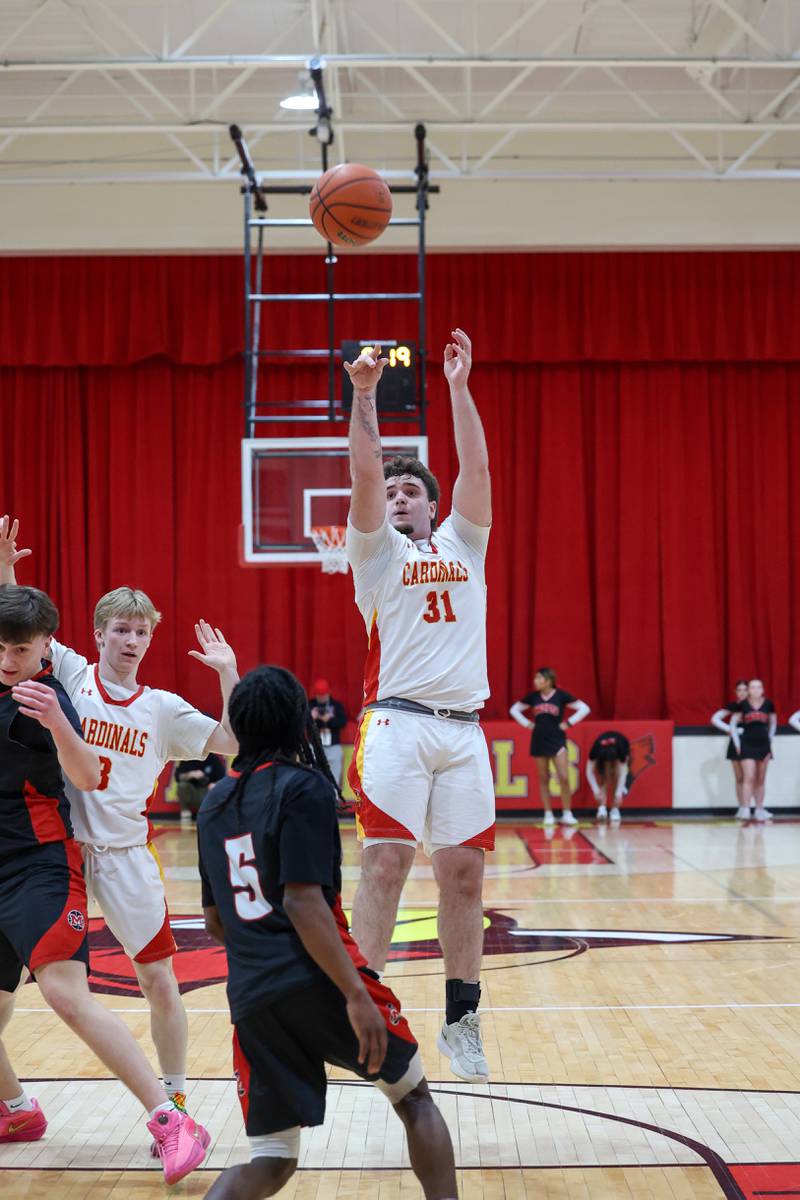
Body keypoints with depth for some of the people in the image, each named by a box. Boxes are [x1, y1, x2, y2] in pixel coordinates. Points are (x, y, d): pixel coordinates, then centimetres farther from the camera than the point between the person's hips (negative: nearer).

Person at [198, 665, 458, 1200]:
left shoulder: (214, 803, 15)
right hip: (317, 981, -5)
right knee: (415, 1098, 17)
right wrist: (356, 995, -18)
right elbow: (302, 900, -16)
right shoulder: (304, 786, -6)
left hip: (251, 996, 6)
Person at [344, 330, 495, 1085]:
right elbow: (364, 475, -2)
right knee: (385, 862, -10)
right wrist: (364, 396, -7)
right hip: (397, 722, -3)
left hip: (463, 727, 3)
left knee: (463, 872, 2)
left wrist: (459, 387, 4)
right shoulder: (376, 551, 12)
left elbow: (477, 468, 8)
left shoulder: (462, 544, 19)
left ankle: (461, 1020, 11)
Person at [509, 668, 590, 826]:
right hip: (539, 740, 3)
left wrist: (568, 723, -7)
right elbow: (514, 709, 14)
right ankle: (548, 814, 11)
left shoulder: (561, 695, -6)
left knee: (564, 778, -11)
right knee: (543, 779, 5)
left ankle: (567, 814, -2)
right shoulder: (533, 697, 3)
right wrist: (527, 724, 4)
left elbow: (584, 709, -6)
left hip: (557, 740, -3)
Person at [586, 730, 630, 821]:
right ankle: (602, 807, -24)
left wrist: (619, 794, -43)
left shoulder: (621, 748, -42)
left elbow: (623, 773, -39)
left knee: (616, 776, -20)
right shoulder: (596, 748, -39)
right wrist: (596, 791, -39)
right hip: (602, 753, 1)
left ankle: (615, 810, -14)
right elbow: (589, 772, -33)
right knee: (604, 777, -22)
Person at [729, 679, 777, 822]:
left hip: (763, 745, 3)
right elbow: (733, 724, 3)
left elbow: (773, 723, 15)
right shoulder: (743, 705, -5)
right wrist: (737, 743, 0)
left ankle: (759, 810, 16)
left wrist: (770, 740, 11)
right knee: (749, 778, -11)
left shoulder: (768, 704, 1)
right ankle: (746, 809, -12)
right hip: (747, 745, -3)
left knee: (761, 780, 9)